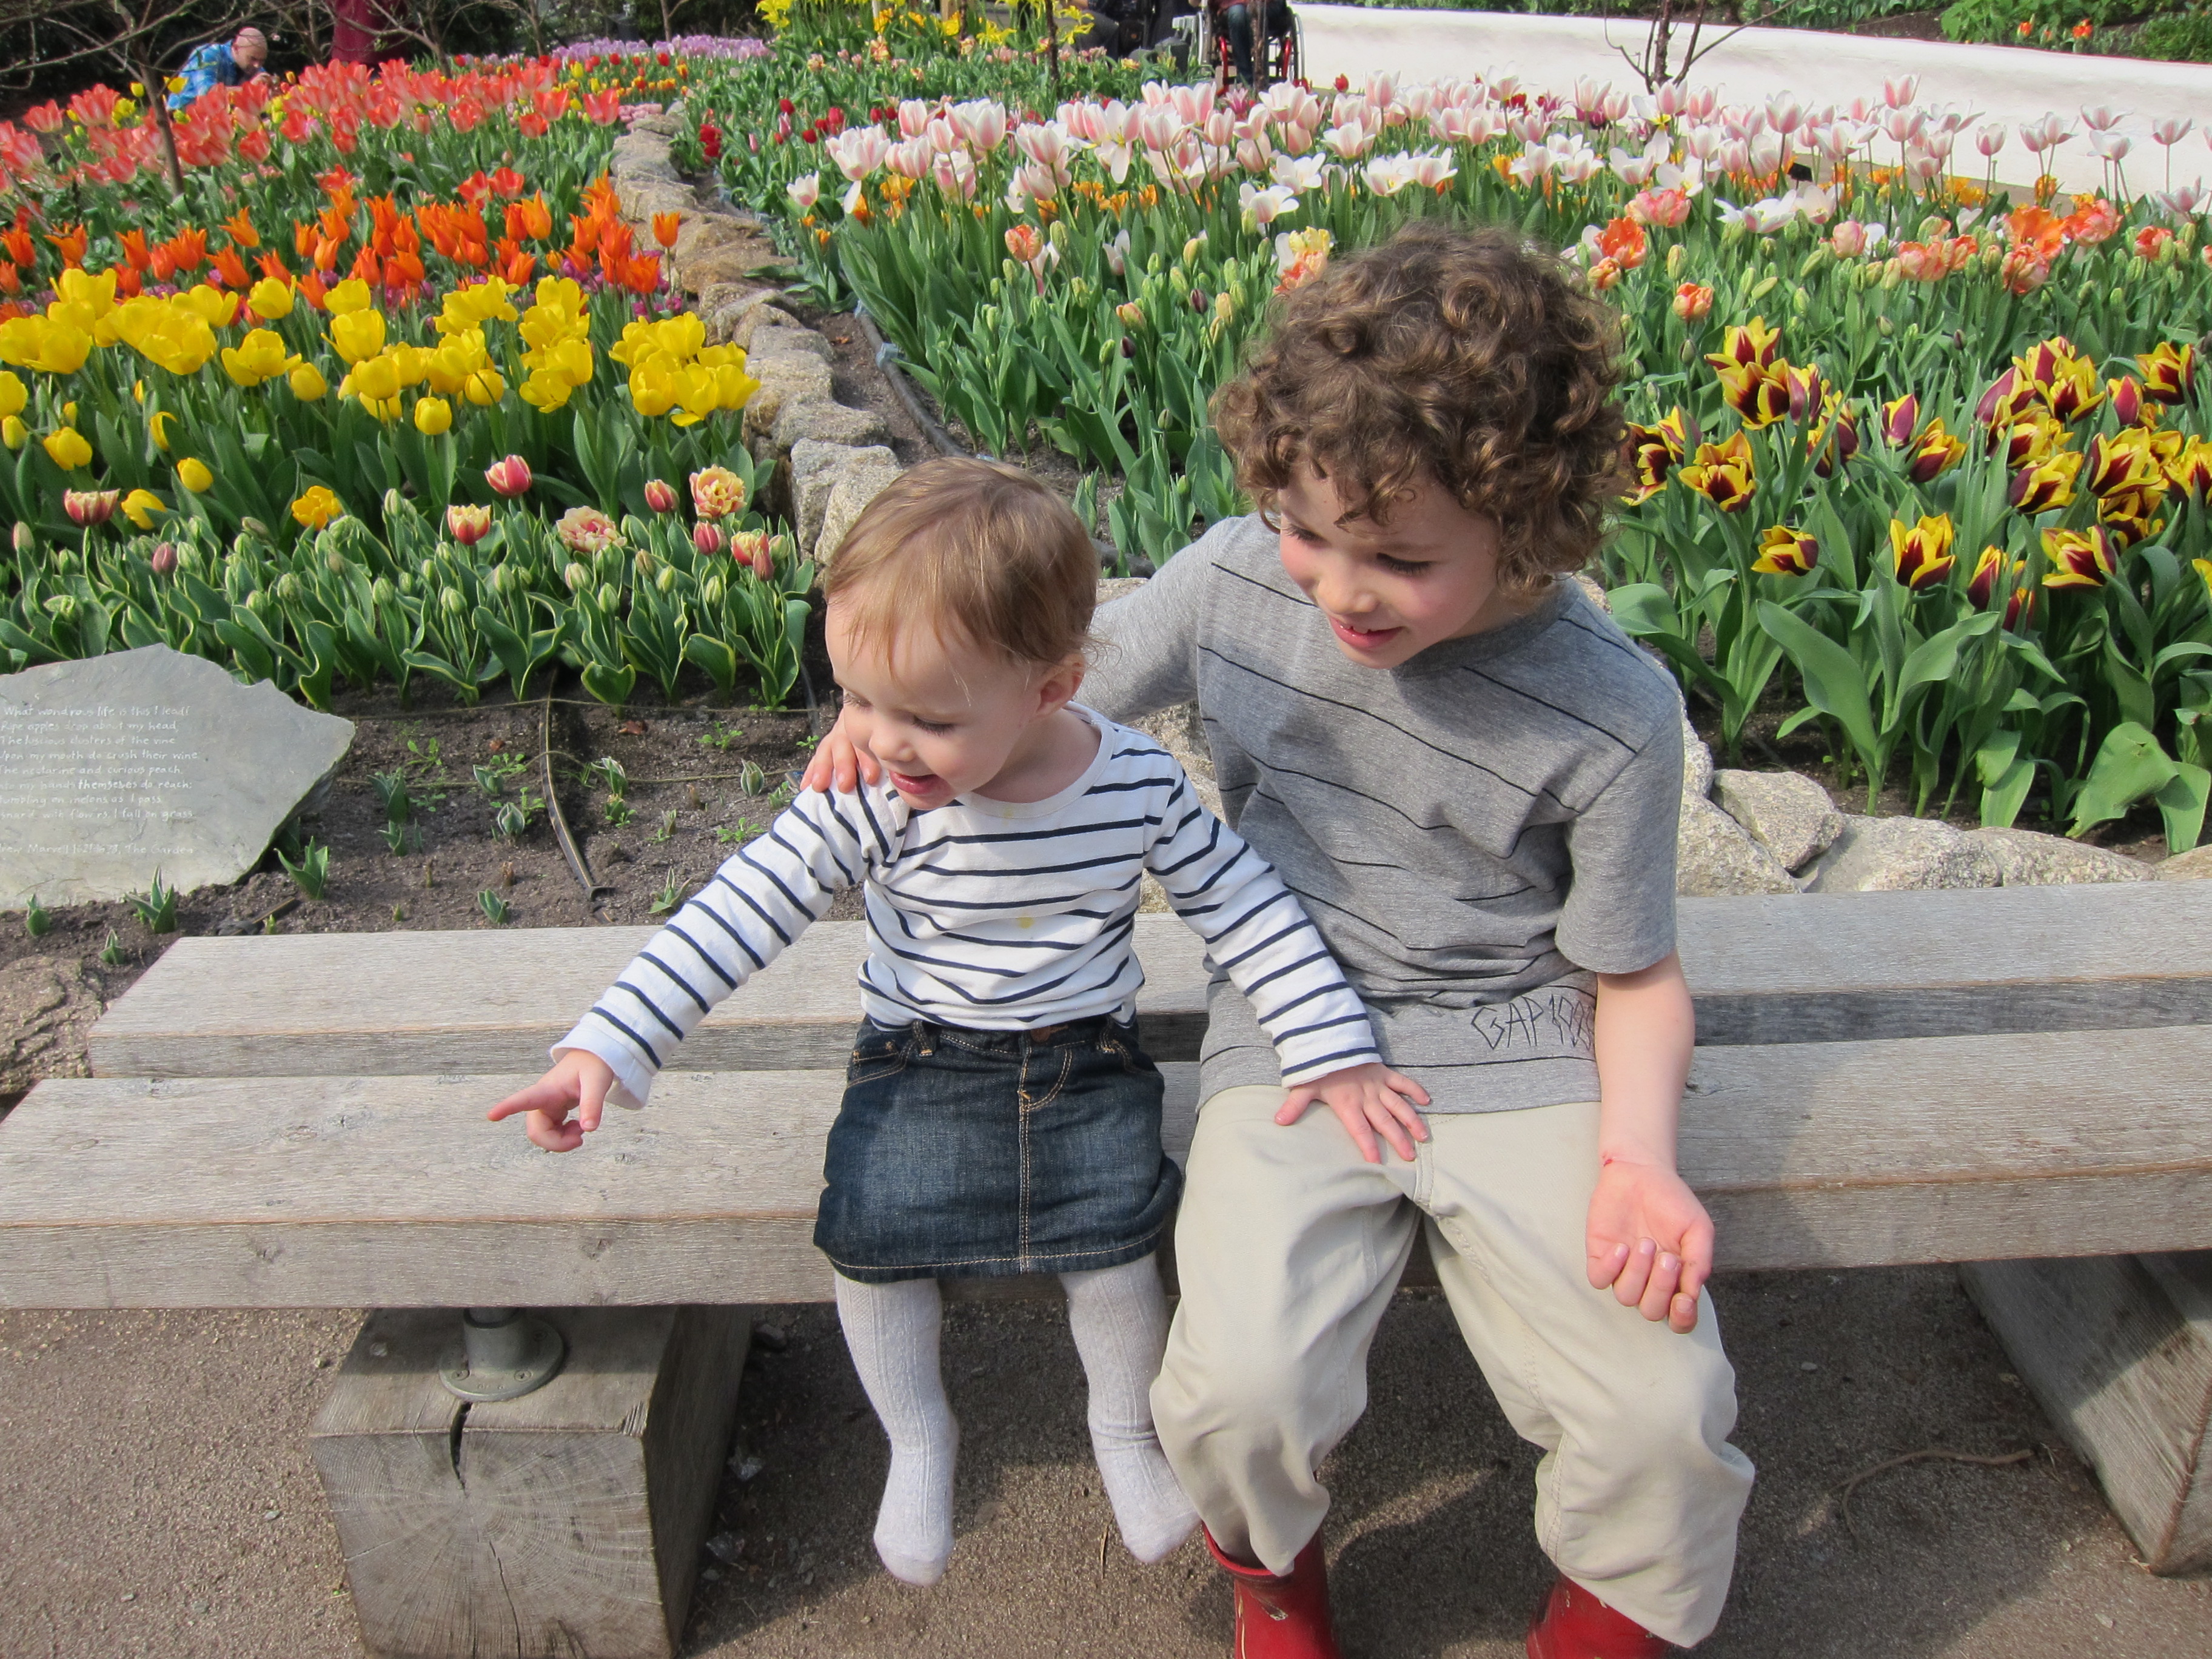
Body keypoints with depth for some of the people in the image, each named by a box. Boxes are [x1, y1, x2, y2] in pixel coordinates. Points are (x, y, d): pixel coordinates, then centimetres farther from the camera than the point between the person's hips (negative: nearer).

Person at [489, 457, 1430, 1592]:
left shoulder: (1140, 784, -16)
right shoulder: (871, 803, -18)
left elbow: (1247, 910, -5)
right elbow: (742, 910, -17)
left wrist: (1331, 1049, -9)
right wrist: (609, 1043, -25)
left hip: (1088, 1062, 0)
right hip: (922, 1063, 0)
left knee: (1114, 1239, -18)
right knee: (869, 1234, -20)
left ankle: (1124, 1428, 17)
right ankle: (919, 1438, 12)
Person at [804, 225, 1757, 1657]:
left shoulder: (1612, 715, -13)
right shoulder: (1238, 583, -7)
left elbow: (1635, 973, -1)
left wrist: (1637, 1154, -19)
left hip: (1514, 1055, -1)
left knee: (1664, 1413, -17)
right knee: (1240, 1389, -21)